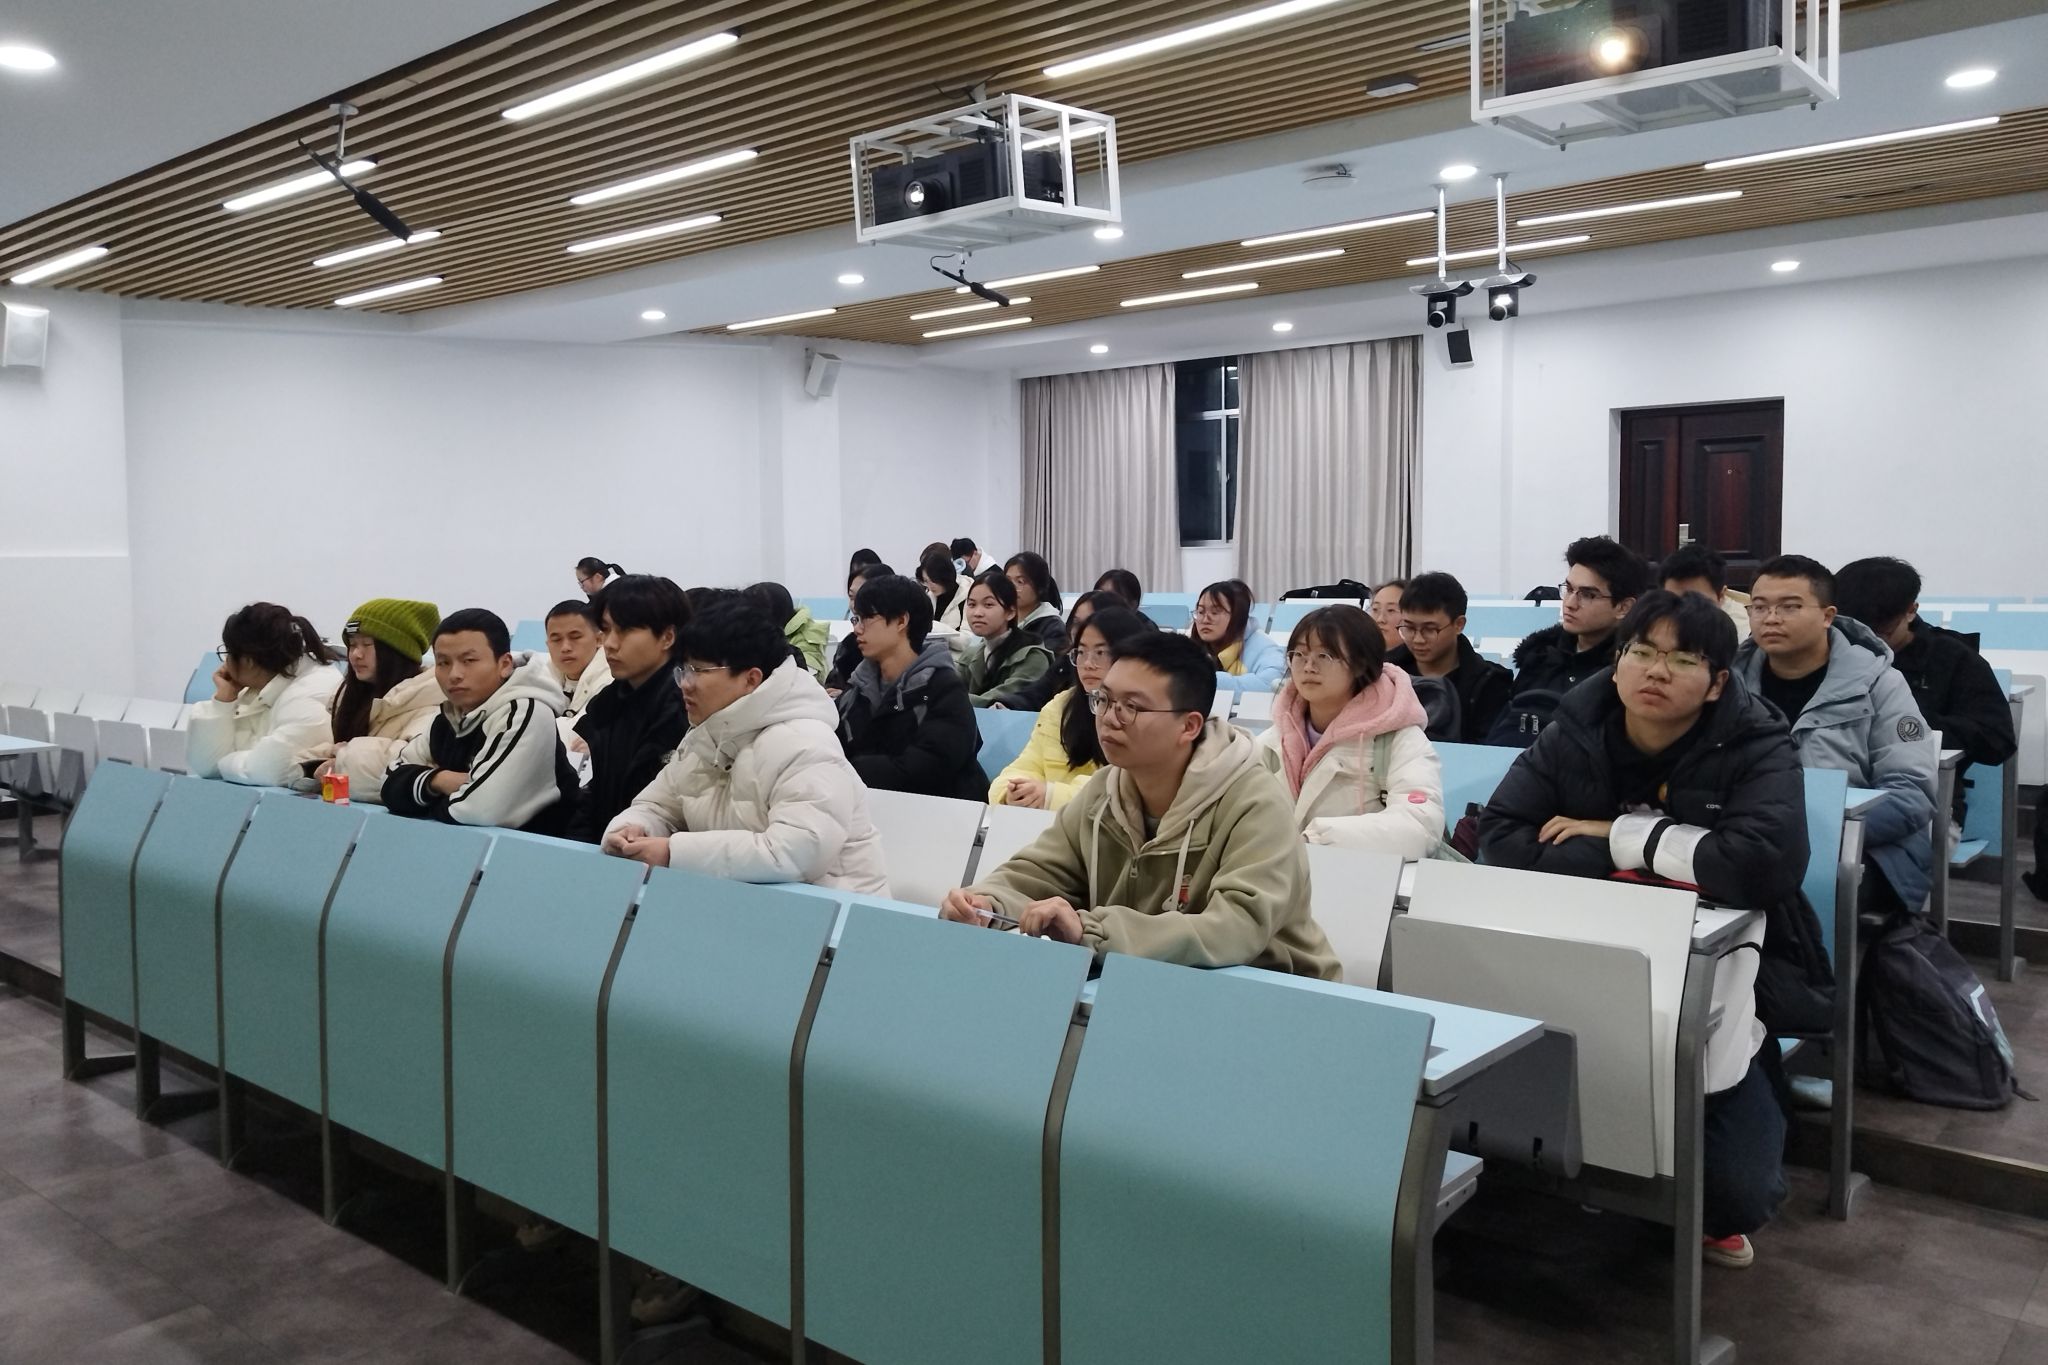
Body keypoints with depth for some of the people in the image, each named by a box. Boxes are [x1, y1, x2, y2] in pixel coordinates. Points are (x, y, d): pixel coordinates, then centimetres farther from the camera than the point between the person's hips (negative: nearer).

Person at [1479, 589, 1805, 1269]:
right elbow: (1499, 835, -15)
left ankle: (1718, 1215, 28)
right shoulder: (1575, 730, -6)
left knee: (1741, 1191, -13)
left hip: (1712, 978, -2)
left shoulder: (1756, 747, -14)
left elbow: (1768, 864, -32)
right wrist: (1622, 869, -26)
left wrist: (1621, 834, -23)